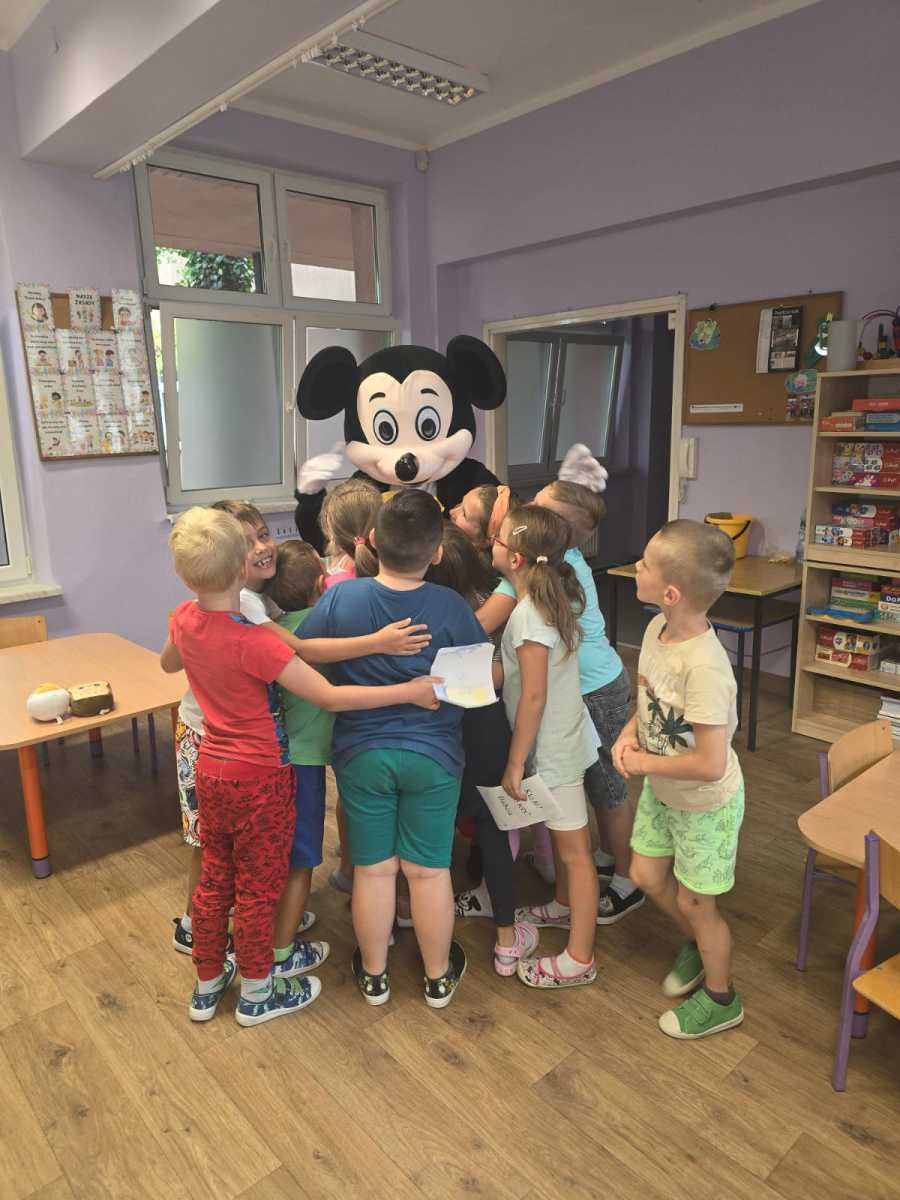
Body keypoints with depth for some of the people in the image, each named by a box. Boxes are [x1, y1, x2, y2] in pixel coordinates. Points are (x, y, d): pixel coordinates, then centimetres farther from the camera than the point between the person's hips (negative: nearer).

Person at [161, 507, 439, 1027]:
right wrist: (411, 691, -26)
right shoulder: (254, 643, -30)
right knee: (258, 889, 13)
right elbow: (330, 697, -30)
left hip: (212, 770, 7)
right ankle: (257, 993, 33)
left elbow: (168, 663, 16)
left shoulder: (184, 619, -7)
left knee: (214, 880, 22)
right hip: (260, 779, -7)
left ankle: (208, 984, 40)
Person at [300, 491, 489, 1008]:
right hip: (433, 756, -1)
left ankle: (374, 975, 34)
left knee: (373, 869, 16)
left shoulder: (340, 598, -14)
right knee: (429, 870, 14)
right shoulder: (450, 607, -16)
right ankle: (440, 976, 33)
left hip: (362, 753, 1)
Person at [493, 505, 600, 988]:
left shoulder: (528, 615, -26)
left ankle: (579, 960, 17)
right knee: (562, 837, 27)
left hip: (552, 748, -9)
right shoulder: (552, 599, 0)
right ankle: (566, 905, 49)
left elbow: (533, 698, -25)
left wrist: (514, 763, -18)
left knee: (574, 850, 3)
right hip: (562, 737, 9)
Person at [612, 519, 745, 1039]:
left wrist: (645, 763, -20)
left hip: (706, 802, -7)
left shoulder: (704, 666, -37)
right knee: (647, 875, 22)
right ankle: (697, 945, 52)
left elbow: (710, 764, -33)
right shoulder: (657, 628, -12)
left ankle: (720, 999, 42)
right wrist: (629, 734, -12)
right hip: (661, 791, 7)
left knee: (694, 901, 13)